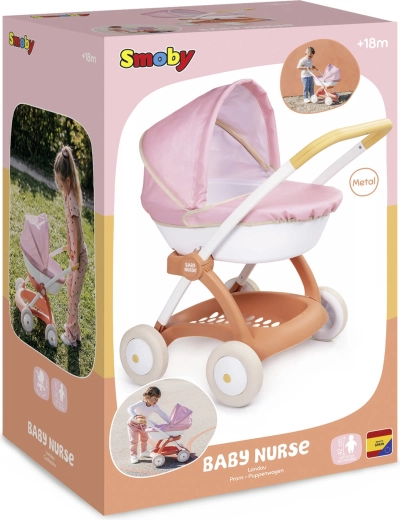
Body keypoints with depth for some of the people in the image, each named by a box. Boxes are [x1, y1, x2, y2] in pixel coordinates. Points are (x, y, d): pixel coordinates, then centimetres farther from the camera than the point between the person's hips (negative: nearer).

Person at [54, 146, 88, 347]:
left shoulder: (72, 200, -27)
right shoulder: (67, 195, 2)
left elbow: (78, 232, -25)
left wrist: (76, 257, -19)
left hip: (79, 255, -9)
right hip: (74, 252, 9)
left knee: (74, 294, 3)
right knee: (70, 289, 22)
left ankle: (73, 334, 15)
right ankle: (71, 325, 37)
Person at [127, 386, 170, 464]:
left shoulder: (155, 407, -20)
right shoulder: (140, 404, -38)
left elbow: (162, 414, -16)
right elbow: (130, 409, -51)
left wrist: (170, 422, -26)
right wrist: (136, 417, -69)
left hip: (142, 425, 7)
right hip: (133, 424, -7)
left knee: (145, 437, 21)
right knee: (134, 440, -9)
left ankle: (144, 451, 42)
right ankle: (133, 455, 2)